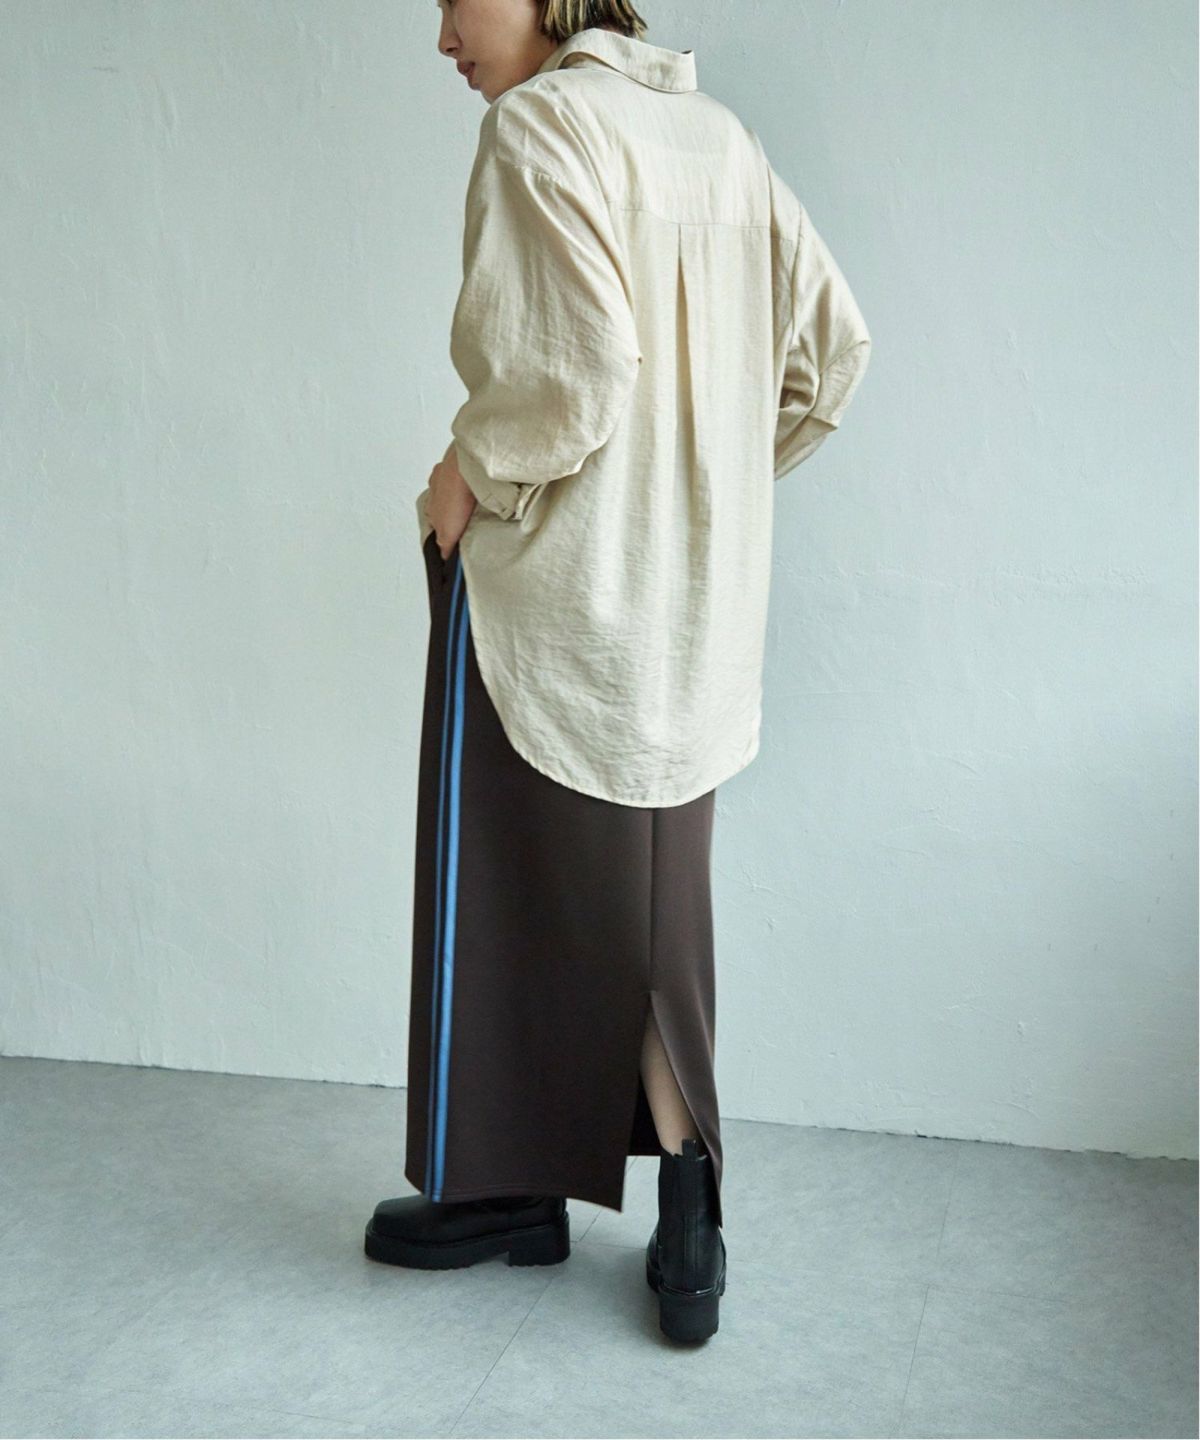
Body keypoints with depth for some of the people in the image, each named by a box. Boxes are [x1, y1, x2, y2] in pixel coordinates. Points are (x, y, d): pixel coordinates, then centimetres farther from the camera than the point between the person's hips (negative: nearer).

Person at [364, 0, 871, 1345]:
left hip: (551, 578, -7)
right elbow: (831, 342, 12)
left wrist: (468, 477, -8)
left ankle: (507, 1187, 22)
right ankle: (684, 1207, 17)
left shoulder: (540, 122, -11)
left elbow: (574, 360, -23)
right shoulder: (716, 134, 11)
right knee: (651, 895, 14)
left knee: (506, 880, 8)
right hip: (695, 593, 7)